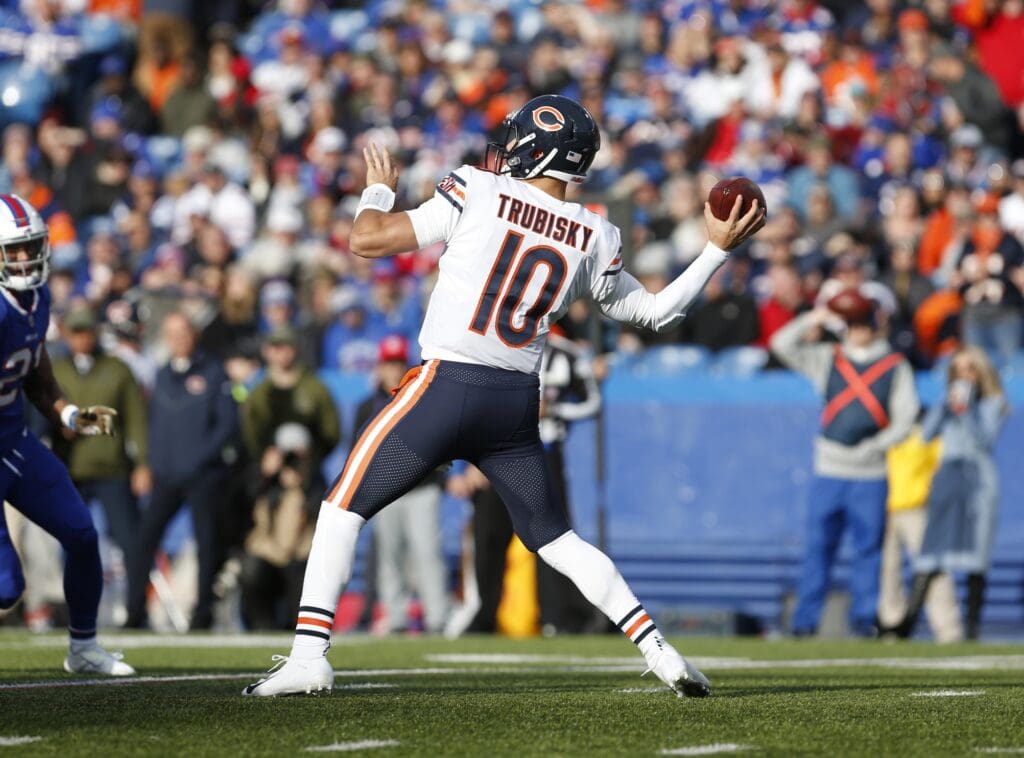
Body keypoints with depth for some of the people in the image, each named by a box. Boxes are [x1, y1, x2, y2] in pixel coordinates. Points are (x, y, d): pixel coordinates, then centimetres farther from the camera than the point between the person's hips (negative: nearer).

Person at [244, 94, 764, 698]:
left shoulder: (479, 194, -5)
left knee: (345, 505, 7)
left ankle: (309, 655, -4)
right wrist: (718, 250, 24)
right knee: (554, 537, 18)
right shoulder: (594, 239, 7)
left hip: (447, 385, -4)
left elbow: (368, 241, -4)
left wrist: (378, 189, 17)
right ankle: (660, 652, 8)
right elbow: (655, 312, 19)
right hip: (518, 404, 4)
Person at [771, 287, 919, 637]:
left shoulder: (896, 366, 7)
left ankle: (863, 617, 7)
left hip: (871, 473, -1)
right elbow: (782, 344, 4)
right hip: (829, 471, 1)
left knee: (868, 547, 0)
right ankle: (805, 619, 1)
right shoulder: (827, 359, 12)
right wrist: (816, 319, -4)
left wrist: (874, 446, -11)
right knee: (817, 545, -1)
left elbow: (905, 420, 1)